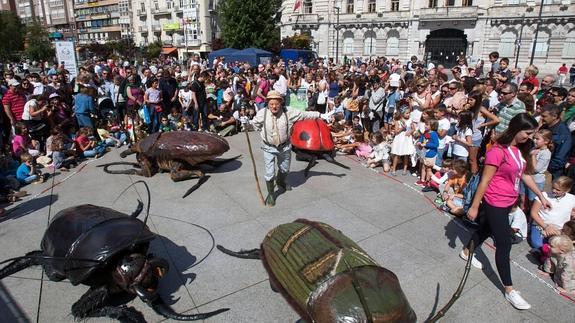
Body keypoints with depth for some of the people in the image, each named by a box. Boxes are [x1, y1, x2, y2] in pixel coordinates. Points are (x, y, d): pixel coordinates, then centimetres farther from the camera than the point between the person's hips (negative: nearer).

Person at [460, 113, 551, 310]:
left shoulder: (520, 150, 2)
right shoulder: (498, 151, -23)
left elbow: (524, 175, 14)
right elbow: (484, 181, -20)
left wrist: (541, 196, 17)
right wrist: (474, 207, -15)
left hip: (508, 203, 8)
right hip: (495, 203, -8)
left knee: (487, 229, 25)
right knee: (504, 245, 0)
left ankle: (466, 252, 50)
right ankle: (509, 290, 13)